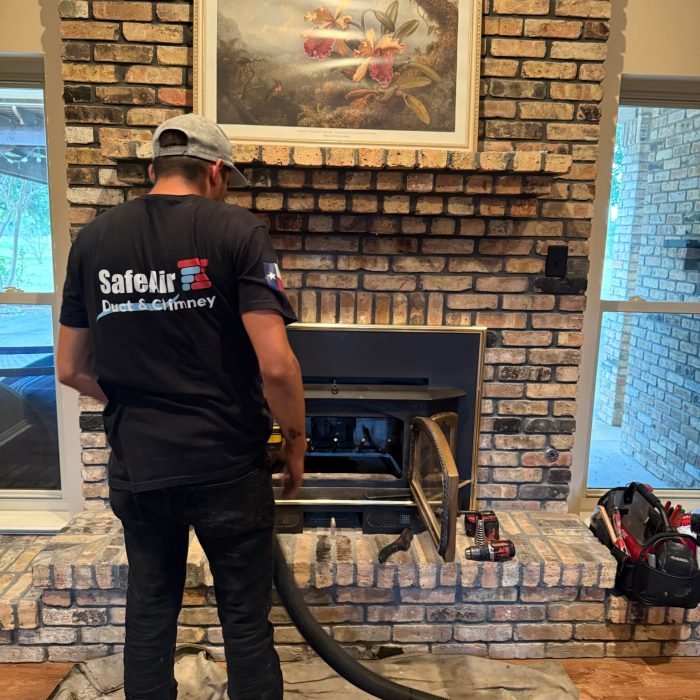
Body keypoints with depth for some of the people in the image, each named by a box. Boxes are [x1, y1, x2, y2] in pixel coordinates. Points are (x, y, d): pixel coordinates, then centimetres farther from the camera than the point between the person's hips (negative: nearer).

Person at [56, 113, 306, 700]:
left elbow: (71, 370, 8)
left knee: (150, 608, 23)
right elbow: (276, 366, -19)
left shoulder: (93, 239, 3)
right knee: (245, 617, 14)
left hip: (136, 466, 5)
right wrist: (296, 441, -2)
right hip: (226, 467, -4)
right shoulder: (236, 229, -10)